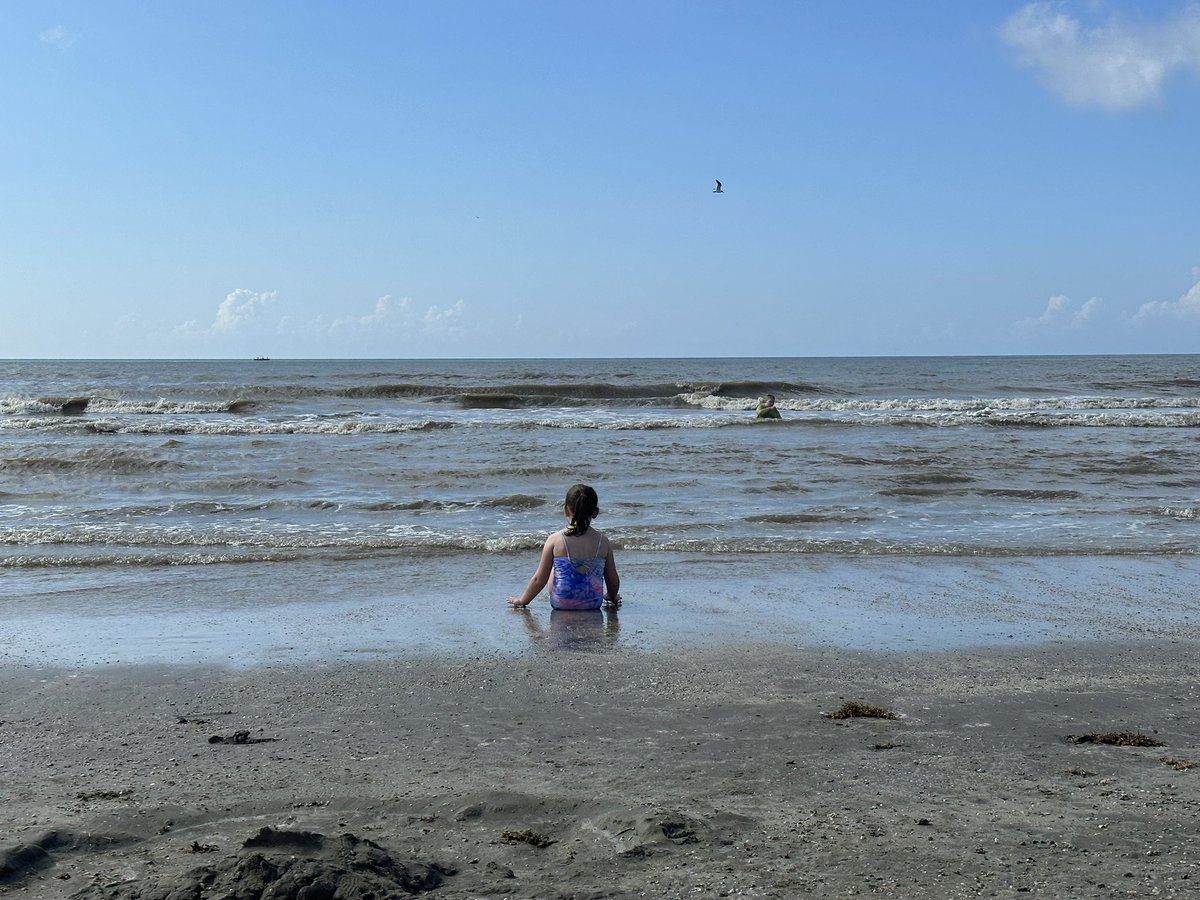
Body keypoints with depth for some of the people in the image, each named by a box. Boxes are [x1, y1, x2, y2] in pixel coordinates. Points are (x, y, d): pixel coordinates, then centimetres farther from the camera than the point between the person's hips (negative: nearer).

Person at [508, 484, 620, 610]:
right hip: (593, 603, 1)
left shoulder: (555, 540, -12)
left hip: (561, 603, -1)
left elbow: (540, 579, -6)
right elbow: (613, 581, 0)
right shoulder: (602, 541, -8)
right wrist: (612, 598, 23)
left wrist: (523, 600, 11)